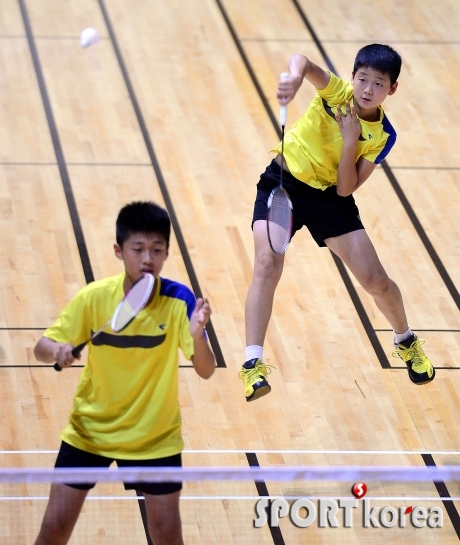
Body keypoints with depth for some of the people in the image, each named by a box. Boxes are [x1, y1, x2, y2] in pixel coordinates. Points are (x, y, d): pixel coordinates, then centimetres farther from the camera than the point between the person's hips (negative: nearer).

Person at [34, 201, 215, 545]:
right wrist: (57, 350, -32)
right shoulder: (93, 298, -15)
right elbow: (42, 349, -8)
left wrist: (197, 335, -41)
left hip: (155, 436, -1)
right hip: (89, 430, 1)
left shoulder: (178, 301, -17)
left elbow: (206, 371, -20)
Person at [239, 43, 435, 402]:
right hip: (283, 182, -2)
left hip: (329, 197, 2)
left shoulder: (382, 137, -12)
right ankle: (253, 365, -22)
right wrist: (295, 77, -59)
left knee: (375, 281, 1)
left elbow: (345, 189, -15)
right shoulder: (337, 93, -15)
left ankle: (406, 342, 32)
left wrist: (350, 142, -26)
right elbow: (303, 62, -36)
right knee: (268, 265, -23)